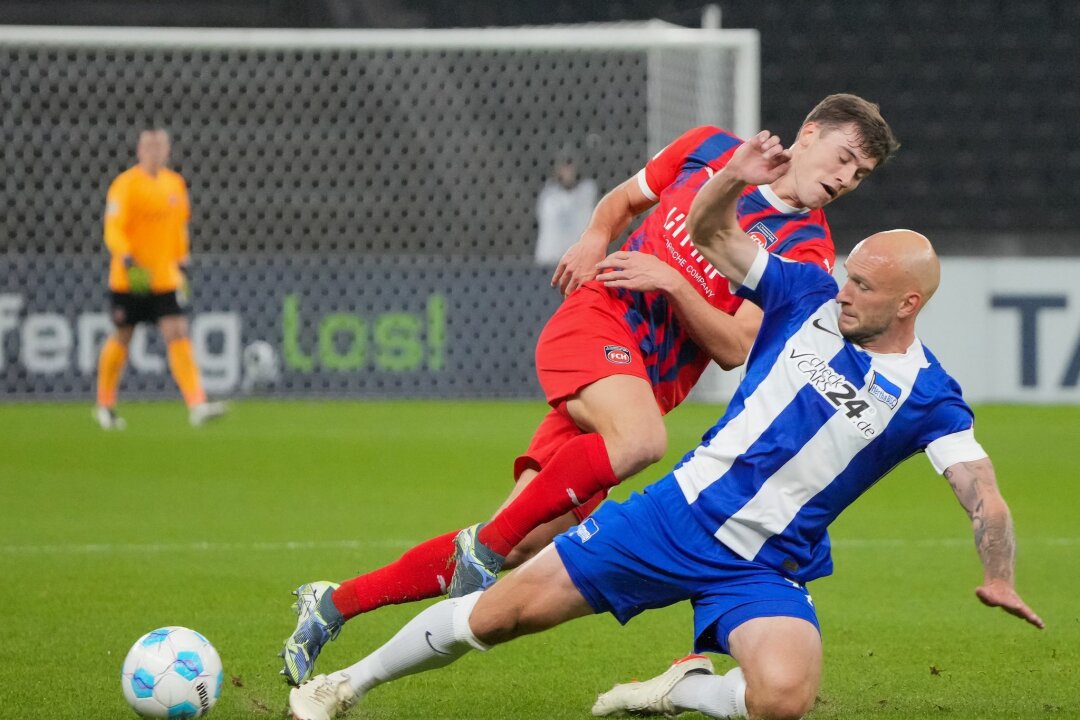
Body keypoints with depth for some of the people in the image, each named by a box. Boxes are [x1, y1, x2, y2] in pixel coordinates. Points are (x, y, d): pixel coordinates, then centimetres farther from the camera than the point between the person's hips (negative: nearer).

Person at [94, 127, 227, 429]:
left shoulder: (175, 183, 9)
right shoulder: (126, 185, -10)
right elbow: (113, 230, -16)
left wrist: (181, 263, 22)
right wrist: (128, 261, -30)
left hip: (165, 277, 4)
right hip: (129, 279, -4)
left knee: (178, 336, -9)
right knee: (122, 338, 8)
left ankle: (197, 405, -17)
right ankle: (105, 405, 26)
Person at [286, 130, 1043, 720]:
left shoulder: (927, 398, -8)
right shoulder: (809, 298, 0)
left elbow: (985, 498, -14)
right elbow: (707, 234, 5)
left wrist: (1000, 579, -33)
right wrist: (733, 179, -16)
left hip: (765, 570, -2)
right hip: (678, 514, 2)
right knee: (506, 609, -2)